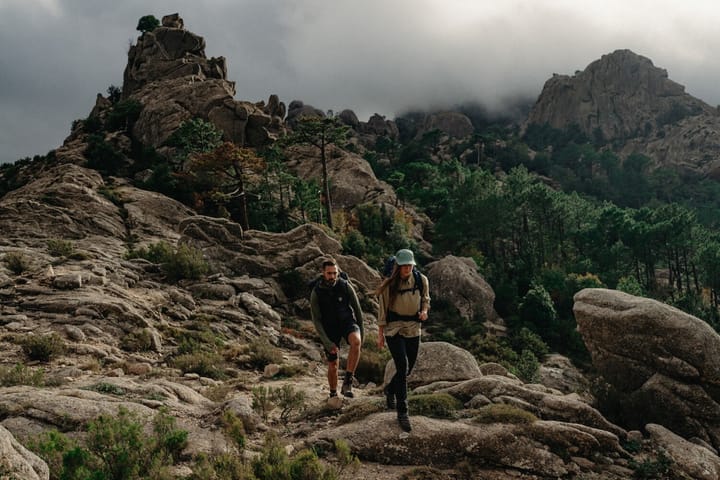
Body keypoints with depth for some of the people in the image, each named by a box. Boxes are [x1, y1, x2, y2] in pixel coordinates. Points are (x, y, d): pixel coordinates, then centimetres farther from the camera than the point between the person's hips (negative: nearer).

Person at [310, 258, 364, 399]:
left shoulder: (346, 286, -14)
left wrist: (361, 333, 2)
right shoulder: (316, 292, -14)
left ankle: (347, 382, -28)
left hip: (347, 321, 0)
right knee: (333, 364, 5)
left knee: (356, 342, -34)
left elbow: (357, 309, -2)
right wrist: (327, 343, -17)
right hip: (329, 328, 1)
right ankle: (333, 395, 29)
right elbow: (316, 320, -10)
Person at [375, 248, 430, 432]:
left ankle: (390, 389, 45)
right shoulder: (389, 284, -10)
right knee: (402, 367, -16)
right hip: (394, 329, -4)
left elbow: (425, 299, 13)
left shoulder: (421, 280, -3)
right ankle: (402, 412, -8)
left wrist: (424, 311, -10)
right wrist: (380, 334, 0)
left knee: (407, 369, 13)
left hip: (413, 329, 4)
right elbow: (383, 309, -2)